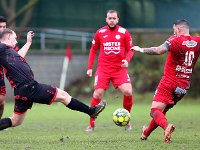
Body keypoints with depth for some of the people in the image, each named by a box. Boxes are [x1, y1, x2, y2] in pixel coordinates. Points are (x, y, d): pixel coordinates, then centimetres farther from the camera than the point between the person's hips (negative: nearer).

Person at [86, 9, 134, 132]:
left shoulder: (124, 32, 1)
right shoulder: (100, 33, 4)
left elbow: (130, 50, 7)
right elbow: (93, 50, 14)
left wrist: (127, 60, -13)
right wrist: (90, 68, 10)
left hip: (120, 69, 0)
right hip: (103, 69, 0)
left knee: (128, 92, -15)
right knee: (97, 94, -9)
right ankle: (91, 124, 2)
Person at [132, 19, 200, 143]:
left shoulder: (176, 40, -11)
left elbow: (159, 50, -24)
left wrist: (142, 50, -15)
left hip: (169, 83, -6)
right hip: (184, 86, 6)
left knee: (155, 111, -11)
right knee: (162, 110, 23)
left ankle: (166, 126, -40)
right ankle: (146, 133, 39)